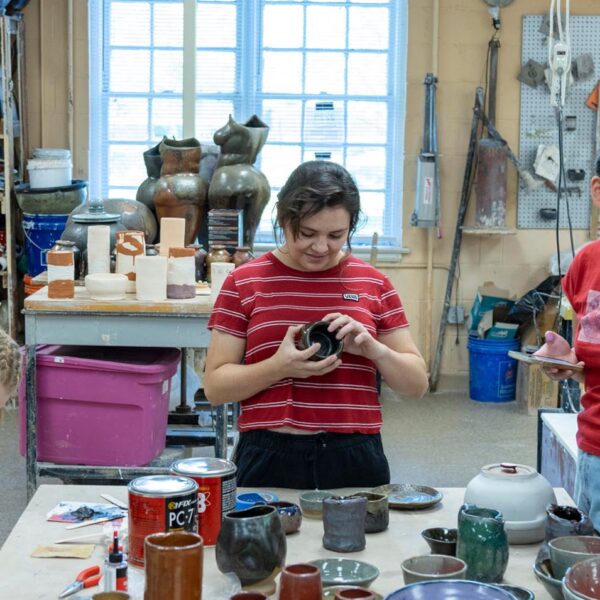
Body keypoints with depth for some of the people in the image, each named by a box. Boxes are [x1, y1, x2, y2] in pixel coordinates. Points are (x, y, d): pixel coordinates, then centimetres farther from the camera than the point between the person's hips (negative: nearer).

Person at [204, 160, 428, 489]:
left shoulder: (373, 283, 6)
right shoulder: (244, 283, 2)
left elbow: (417, 384, 7)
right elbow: (214, 386, -1)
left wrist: (373, 349, -12)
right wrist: (280, 367, -18)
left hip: (355, 461, 1)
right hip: (268, 460, -1)